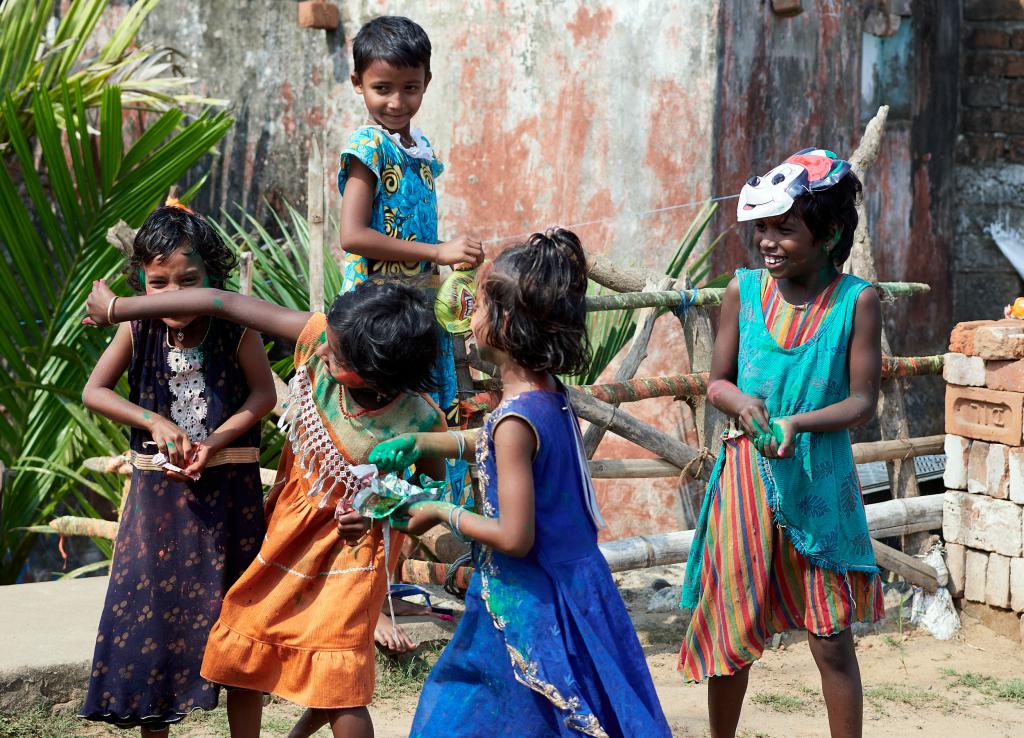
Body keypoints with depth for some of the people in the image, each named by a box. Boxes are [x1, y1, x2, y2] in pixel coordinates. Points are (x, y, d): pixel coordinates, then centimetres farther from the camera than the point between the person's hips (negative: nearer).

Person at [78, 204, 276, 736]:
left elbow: (264, 395, -9)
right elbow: (94, 392, -3)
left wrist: (213, 443, -20)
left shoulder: (236, 327, -12)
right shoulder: (136, 330, -7)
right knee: (151, 607, 6)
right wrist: (156, 423, -14)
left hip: (229, 489, -2)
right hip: (158, 489, 2)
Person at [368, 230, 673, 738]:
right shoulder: (549, 392, 2)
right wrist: (421, 443, 22)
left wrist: (441, 514, -10)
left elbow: (514, 538, -23)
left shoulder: (516, 420, -24)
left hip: (530, 603, -9)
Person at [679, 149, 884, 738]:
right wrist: (743, 404, -17)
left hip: (820, 480, -2)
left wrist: (798, 423, -24)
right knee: (732, 632, 11)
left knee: (832, 640, 2)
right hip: (747, 474, 2)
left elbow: (863, 402, -8)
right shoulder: (745, 290, -1)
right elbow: (717, 382, 6)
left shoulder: (856, 301, -7)